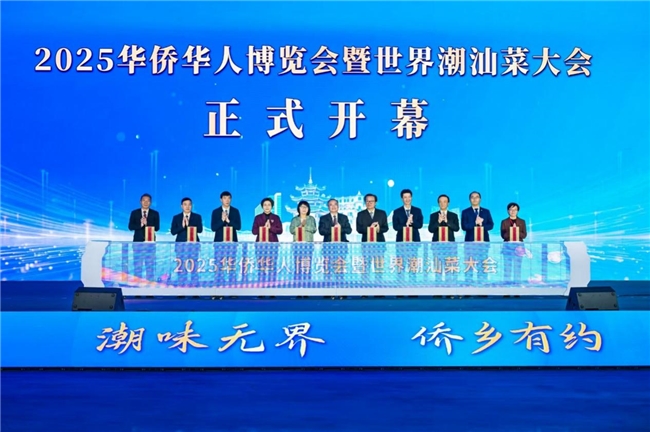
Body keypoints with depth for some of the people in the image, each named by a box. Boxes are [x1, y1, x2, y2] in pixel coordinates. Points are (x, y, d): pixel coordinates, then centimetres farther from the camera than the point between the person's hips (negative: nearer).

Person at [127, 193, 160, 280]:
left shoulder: (155, 214, 6)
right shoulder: (134, 213, 7)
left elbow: (157, 227, -2)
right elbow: (130, 227, -1)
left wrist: (147, 223, -17)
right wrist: (140, 224, -17)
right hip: (138, 241, 0)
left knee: (150, 264, -2)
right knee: (137, 264, 0)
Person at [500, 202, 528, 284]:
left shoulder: (522, 222, 10)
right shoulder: (504, 222, 8)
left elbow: (524, 235, 4)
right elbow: (503, 235, -1)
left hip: (518, 246, 0)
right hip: (508, 246, 0)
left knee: (517, 267, -3)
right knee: (507, 266, -4)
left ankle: (517, 282, 1)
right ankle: (507, 282, -1)